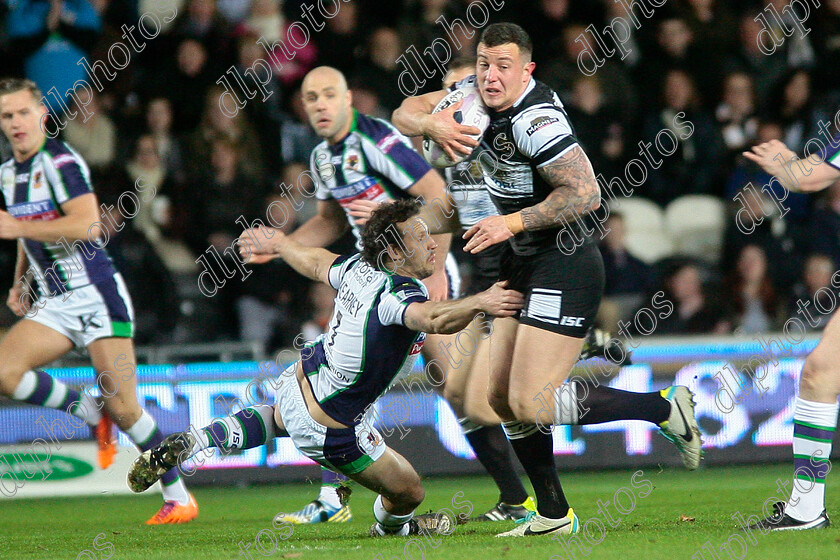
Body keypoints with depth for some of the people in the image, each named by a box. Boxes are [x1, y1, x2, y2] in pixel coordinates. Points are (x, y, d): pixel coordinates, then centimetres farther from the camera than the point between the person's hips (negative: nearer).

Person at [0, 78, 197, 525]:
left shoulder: (60, 161, -12)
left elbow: (86, 224, -26)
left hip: (96, 297, -8)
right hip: (53, 303, 8)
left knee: (123, 408, -11)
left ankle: (178, 497, 4)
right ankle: (92, 413, 3)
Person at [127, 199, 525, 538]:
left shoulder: (359, 267, -6)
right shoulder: (401, 293, -30)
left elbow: (315, 262, 16)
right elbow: (431, 318, -55)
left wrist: (277, 243, 35)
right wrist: (478, 303, -68)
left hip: (301, 378, 8)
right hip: (330, 427, -8)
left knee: (278, 418, 44)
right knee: (408, 492, 12)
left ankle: (187, 444, 29)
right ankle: (392, 527, 47)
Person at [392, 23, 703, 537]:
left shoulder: (536, 118, -22)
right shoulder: (480, 93, 5)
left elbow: (585, 193, -25)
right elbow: (405, 113, 8)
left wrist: (513, 223, -20)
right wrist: (431, 122, -14)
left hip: (565, 265, -9)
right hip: (524, 264, 10)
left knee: (531, 404, -16)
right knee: (502, 398, 8)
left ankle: (666, 409, -5)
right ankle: (554, 515, 17)